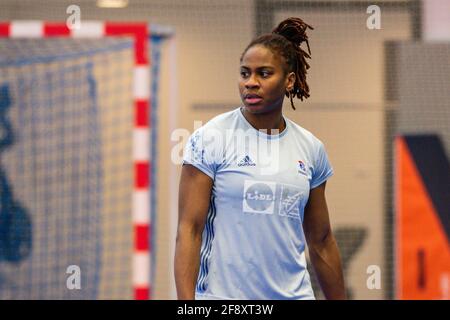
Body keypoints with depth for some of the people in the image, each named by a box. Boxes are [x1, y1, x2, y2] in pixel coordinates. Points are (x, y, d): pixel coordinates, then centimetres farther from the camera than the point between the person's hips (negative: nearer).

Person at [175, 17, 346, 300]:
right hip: (223, 294, -4)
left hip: (294, 294, 4)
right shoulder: (211, 138, -6)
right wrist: (186, 303, -18)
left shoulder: (311, 148, 7)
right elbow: (189, 230, -10)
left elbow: (321, 242, 14)